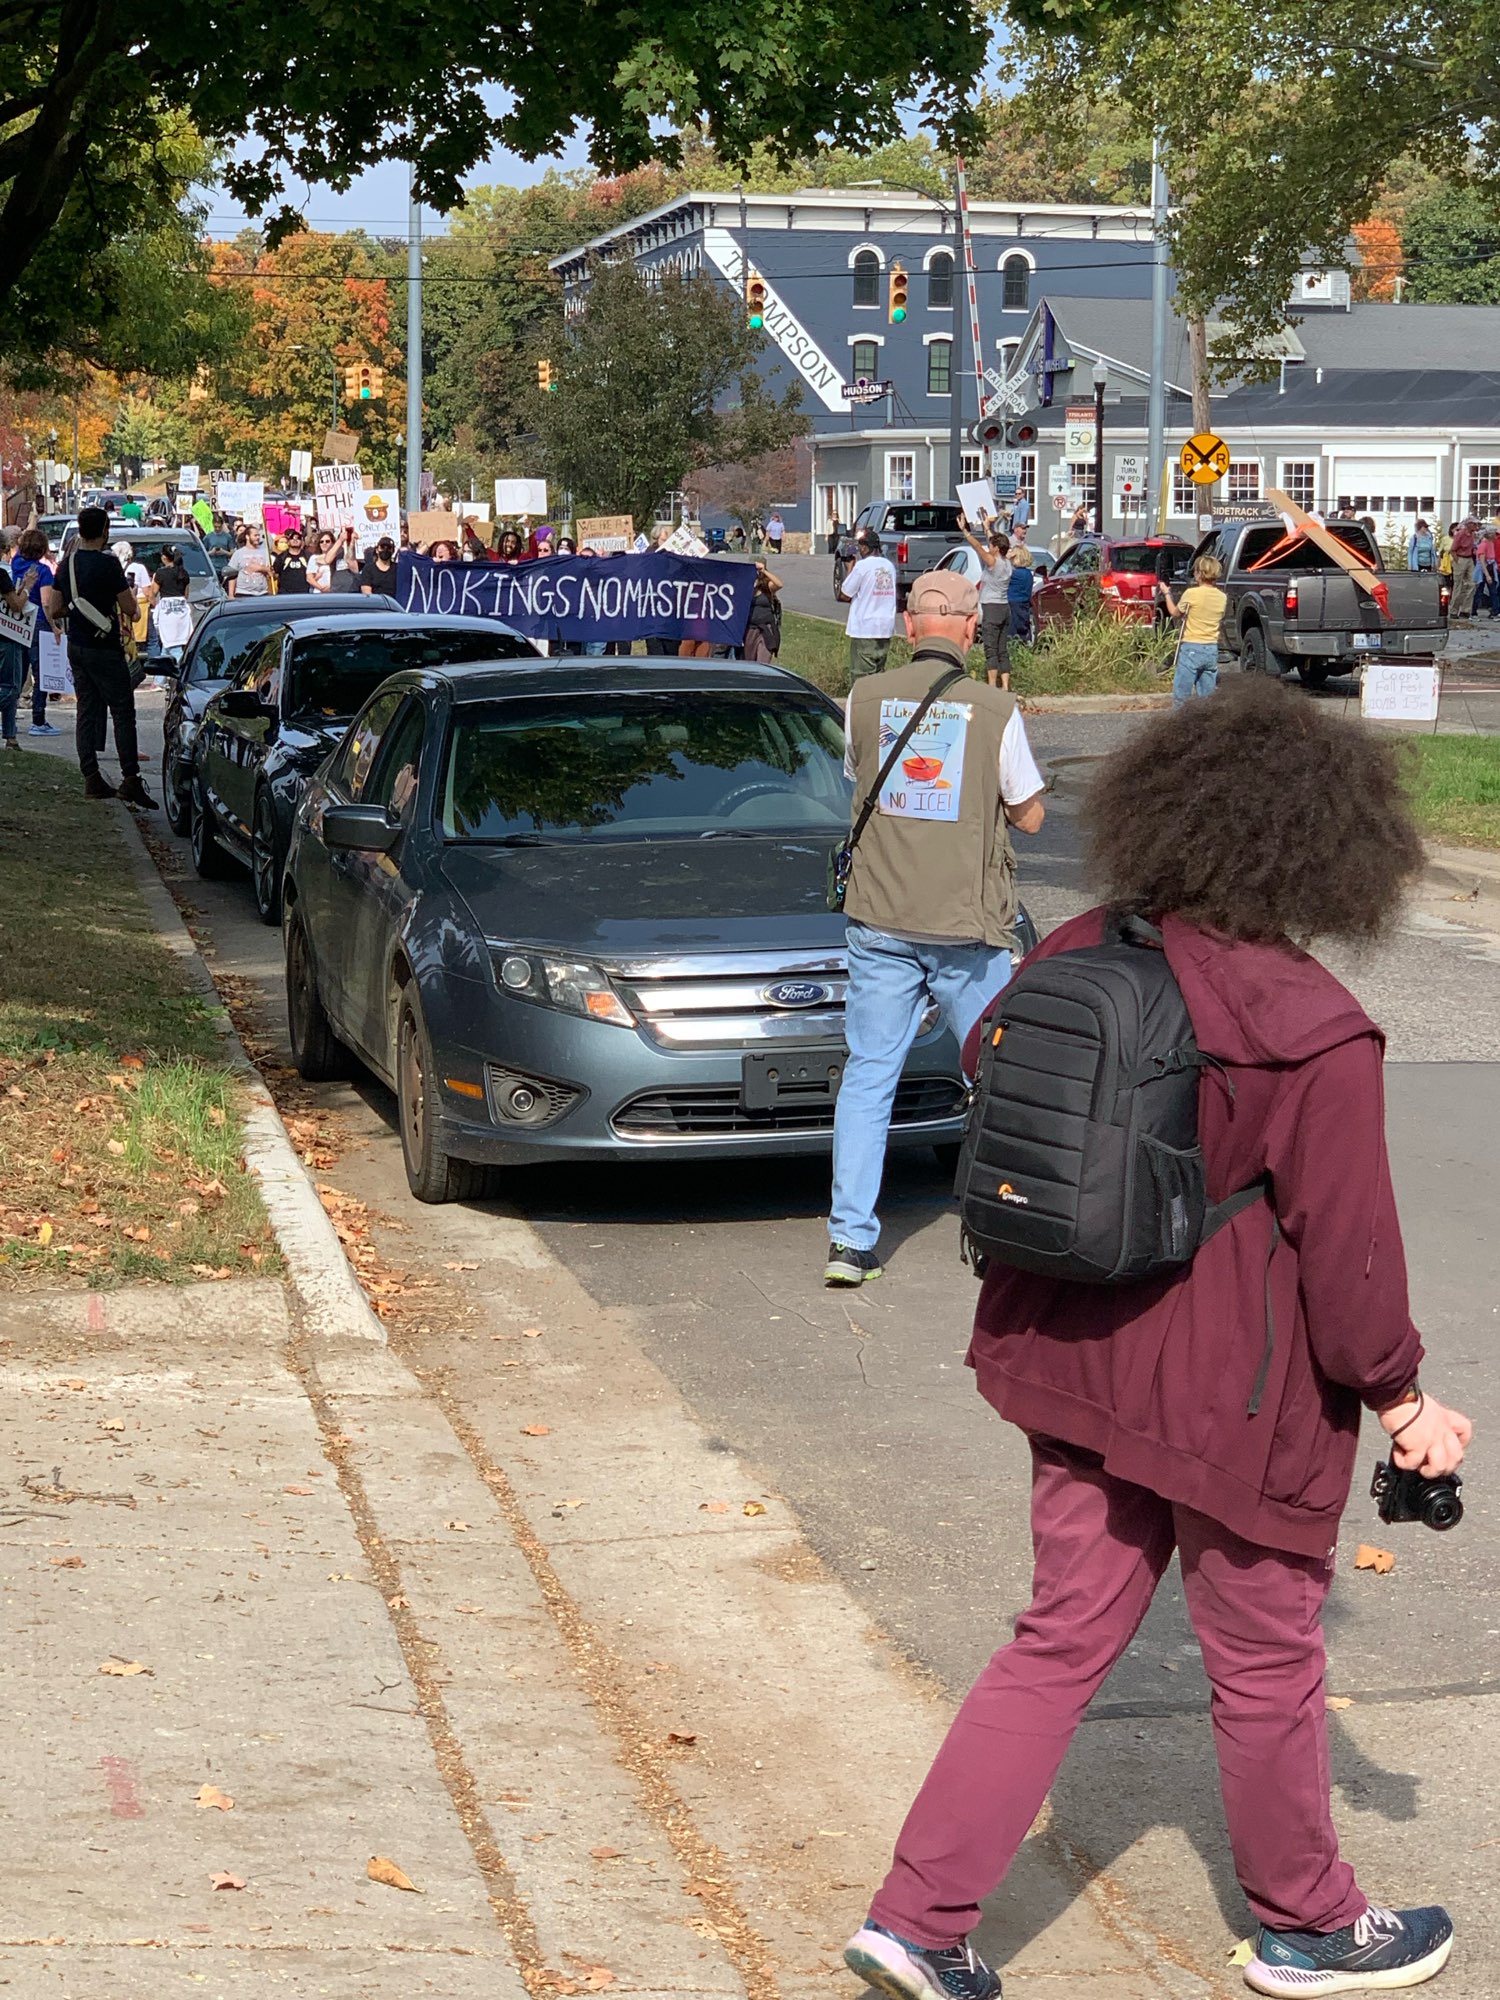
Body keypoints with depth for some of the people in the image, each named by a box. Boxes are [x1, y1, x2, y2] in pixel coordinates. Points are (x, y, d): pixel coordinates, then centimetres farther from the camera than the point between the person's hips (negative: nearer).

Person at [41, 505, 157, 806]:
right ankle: (130, 780, -11)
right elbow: (130, 608, -14)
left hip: (76, 646, 7)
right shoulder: (108, 564, -16)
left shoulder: (67, 564, 6)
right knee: (123, 713, -4)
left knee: (87, 711, 11)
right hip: (104, 647, -7)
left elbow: (54, 610, 10)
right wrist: (127, 599, 7)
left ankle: (92, 779, 9)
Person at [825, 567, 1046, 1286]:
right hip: (968, 926, -2)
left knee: (867, 1075, 7)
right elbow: (1030, 815, 2)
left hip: (879, 920, 2)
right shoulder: (995, 709, -9)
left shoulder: (864, 700, -2)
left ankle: (850, 1239, 3)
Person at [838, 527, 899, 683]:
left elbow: (843, 596, -9)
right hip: (886, 628, 7)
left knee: (861, 675, -4)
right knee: (879, 672, 15)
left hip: (864, 630, -7)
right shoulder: (889, 565, 8)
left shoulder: (862, 566, -14)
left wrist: (850, 567, 0)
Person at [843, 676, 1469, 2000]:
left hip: (1078, 1368, 6)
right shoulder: (1311, 1035, -23)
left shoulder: (1076, 961, -4)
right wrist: (1399, 1397, -2)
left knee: (1065, 1640, 17)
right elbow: (1346, 1245, -16)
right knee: (1267, 1666, 14)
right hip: (1232, 1397, -6)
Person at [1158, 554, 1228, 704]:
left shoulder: (1192, 594, -11)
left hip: (1191, 648, -5)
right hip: (1212, 649, 5)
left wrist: (1167, 594, 21)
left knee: (1181, 698, -2)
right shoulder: (1222, 597, 3)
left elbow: (1175, 613, 4)